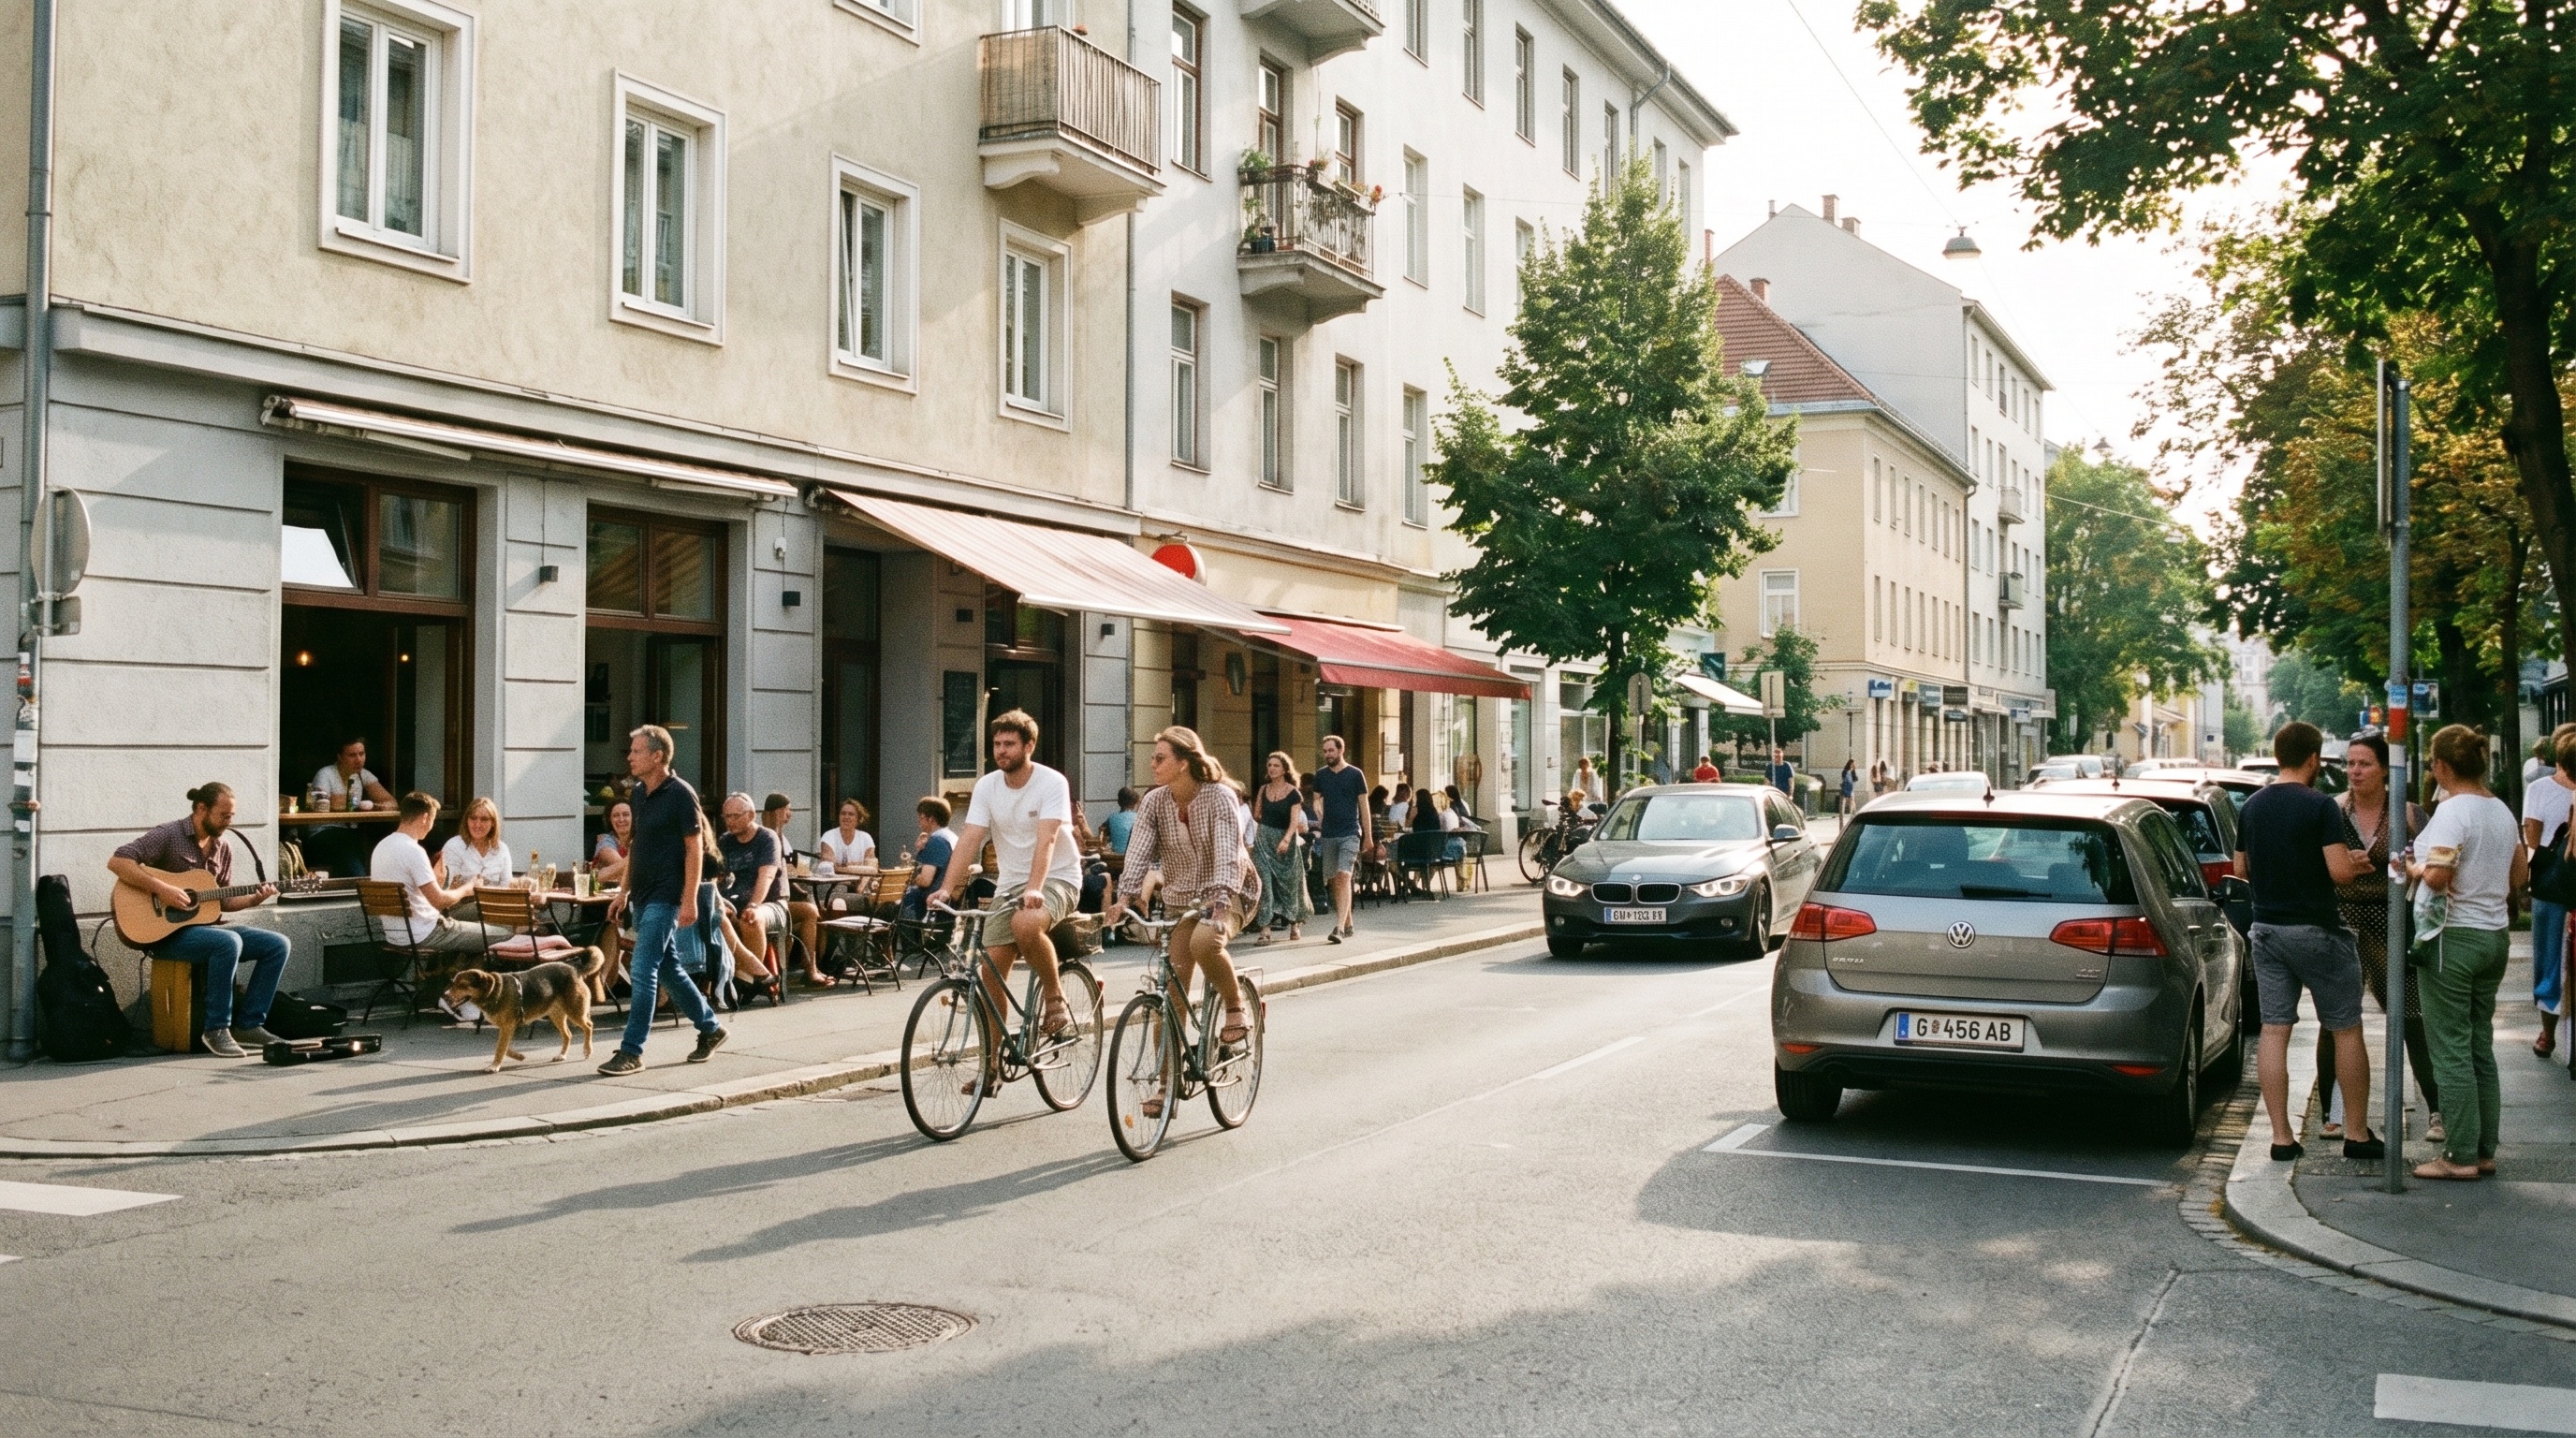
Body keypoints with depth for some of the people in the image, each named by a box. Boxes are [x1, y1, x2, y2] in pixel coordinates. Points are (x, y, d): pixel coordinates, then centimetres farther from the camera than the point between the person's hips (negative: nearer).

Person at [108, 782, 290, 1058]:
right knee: (229, 942, -35)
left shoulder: (222, 848, 11)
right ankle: (216, 1030, -24)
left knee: (278, 945, -7)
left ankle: (249, 1026, -5)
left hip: (208, 925, 8)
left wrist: (253, 899, -4)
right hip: (167, 931, -8)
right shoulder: (168, 836, -10)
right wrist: (161, 889, -25)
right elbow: (116, 862, -19)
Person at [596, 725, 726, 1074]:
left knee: (643, 971, -11)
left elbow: (695, 848, -14)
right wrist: (623, 892, 18)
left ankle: (631, 1051, -7)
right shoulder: (639, 794, 11)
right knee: (669, 969, 15)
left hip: (665, 897, -9)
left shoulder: (680, 794, -13)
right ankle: (710, 1028, 29)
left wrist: (690, 900, -19)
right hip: (643, 896, 9)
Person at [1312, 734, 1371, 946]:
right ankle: (1347, 924, 21)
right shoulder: (1321, 775, 9)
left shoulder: (1355, 774, -1)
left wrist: (1368, 835, 1)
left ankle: (1339, 927, -24)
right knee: (1334, 881, 8)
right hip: (1328, 835, 5)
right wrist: (1316, 827, 4)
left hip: (1350, 834, -5)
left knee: (1343, 877, -17)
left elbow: (1364, 805, 2)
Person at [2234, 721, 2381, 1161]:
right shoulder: (2320, 806, -13)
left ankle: (2281, 1137, 3)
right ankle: (2358, 1135, 11)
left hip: (2267, 929, 6)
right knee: (2346, 1031, 6)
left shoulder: (2252, 807, 6)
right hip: (2317, 931, -5)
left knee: (2274, 1031, 4)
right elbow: (2339, 871, -19)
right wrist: (2357, 862, 1)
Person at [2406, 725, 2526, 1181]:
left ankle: (2461, 1156, -1)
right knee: (2481, 1048, 13)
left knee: (2452, 1051, -3)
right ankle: (2484, 1150, 17)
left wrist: (2413, 869, -6)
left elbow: (2438, 875, -25)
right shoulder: (2502, 810, 10)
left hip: (2452, 937, -8)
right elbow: (2520, 877, 17)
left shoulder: (2453, 809, -16)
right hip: (2494, 935, 8)